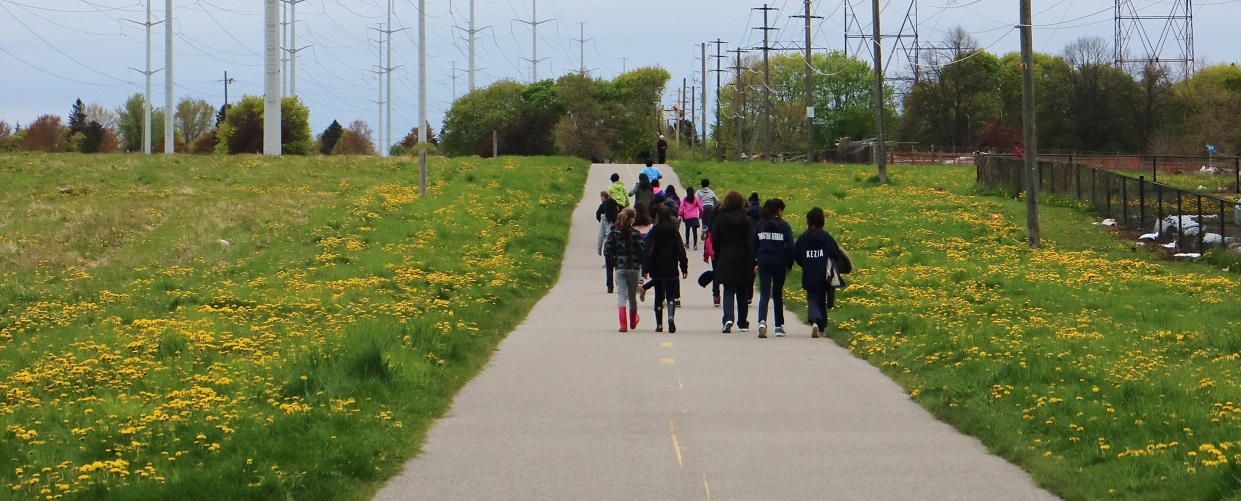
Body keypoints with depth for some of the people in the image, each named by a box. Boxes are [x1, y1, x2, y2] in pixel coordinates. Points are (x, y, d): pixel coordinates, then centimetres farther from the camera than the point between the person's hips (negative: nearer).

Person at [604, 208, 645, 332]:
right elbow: (643, 251, -12)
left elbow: (607, 251, -6)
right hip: (634, 268, 0)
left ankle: (623, 324, -16)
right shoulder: (635, 234, -7)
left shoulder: (613, 233, -2)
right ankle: (633, 322, 36)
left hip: (620, 268, 0)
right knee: (632, 296, 16)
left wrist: (614, 262, 7)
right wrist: (639, 262, 5)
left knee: (621, 295, -1)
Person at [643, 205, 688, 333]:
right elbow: (680, 251, 0)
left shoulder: (653, 233, -4)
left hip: (657, 270, 0)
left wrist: (646, 270, -6)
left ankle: (659, 324, 13)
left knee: (658, 297, 13)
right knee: (671, 295, -1)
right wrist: (684, 268, 6)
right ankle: (671, 316, -29)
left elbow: (648, 252, -6)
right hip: (671, 270, 0)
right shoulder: (674, 232, -1)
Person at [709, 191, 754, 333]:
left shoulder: (719, 219, -5)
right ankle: (743, 323, 18)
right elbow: (750, 242, -5)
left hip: (725, 261, -1)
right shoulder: (745, 220, -4)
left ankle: (728, 318, -22)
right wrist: (752, 261, 1)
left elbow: (714, 241, -3)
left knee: (728, 291, 1)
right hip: (743, 261, 1)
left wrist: (718, 256, 10)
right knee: (742, 292, 13)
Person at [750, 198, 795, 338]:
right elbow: (790, 247, -5)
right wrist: (789, 264, 6)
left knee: (764, 294, -3)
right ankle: (779, 326, 19)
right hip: (779, 264, -1)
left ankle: (762, 321, -27)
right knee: (777, 295, 14)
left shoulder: (760, 224, 5)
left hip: (763, 263, 1)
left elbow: (752, 245, 5)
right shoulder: (784, 226, -2)